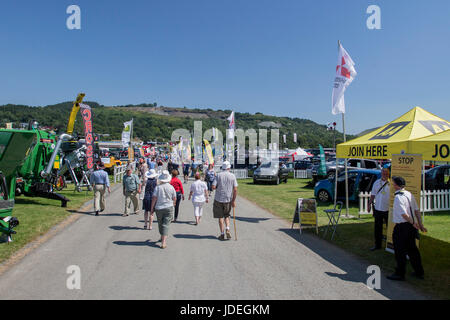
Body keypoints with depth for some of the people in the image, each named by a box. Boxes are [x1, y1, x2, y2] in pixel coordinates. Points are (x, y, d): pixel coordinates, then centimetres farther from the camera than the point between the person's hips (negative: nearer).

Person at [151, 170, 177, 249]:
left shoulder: (158, 187, -7)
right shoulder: (171, 187, -3)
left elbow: (154, 198, -8)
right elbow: (174, 199, 6)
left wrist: (152, 208, 2)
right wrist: (173, 204, 26)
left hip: (159, 208, 0)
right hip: (169, 208, 0)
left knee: (160, 224, 18)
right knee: (166, 224, -2)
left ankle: (162, 237, 36)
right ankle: (164, 241, -13)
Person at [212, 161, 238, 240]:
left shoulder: (218, 175, -4)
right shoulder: (232, 176, -1)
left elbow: (213, 187, -11)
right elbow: (235, 189, -5)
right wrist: (233, 201, 1)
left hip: (219, 199, -1)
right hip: (228, 199, 1)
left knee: (220, 217, 9)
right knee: (226, 215, 19)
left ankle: (222, 234, 10)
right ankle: (228, 230, -1)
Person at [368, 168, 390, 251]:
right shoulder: (377, 183, 7)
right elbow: (373, 195, 14)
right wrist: (370, 204, 9)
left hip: (388, 210, -3)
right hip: (378, 209, 4)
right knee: (377, 228, 11)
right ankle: (377, 245, 22)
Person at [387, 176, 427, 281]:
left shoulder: (398, 197, -19)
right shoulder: (409, 194, 6)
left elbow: (404, 214, -23)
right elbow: (416, 210, 8)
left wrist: (413, 223, -11)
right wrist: (420, 224, 11)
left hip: (401, 227, -8)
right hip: (411, 227, 9)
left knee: (400, 252, 4)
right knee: (412, 249, 19)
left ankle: (400, 274, 13)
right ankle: (419, 272, 30)